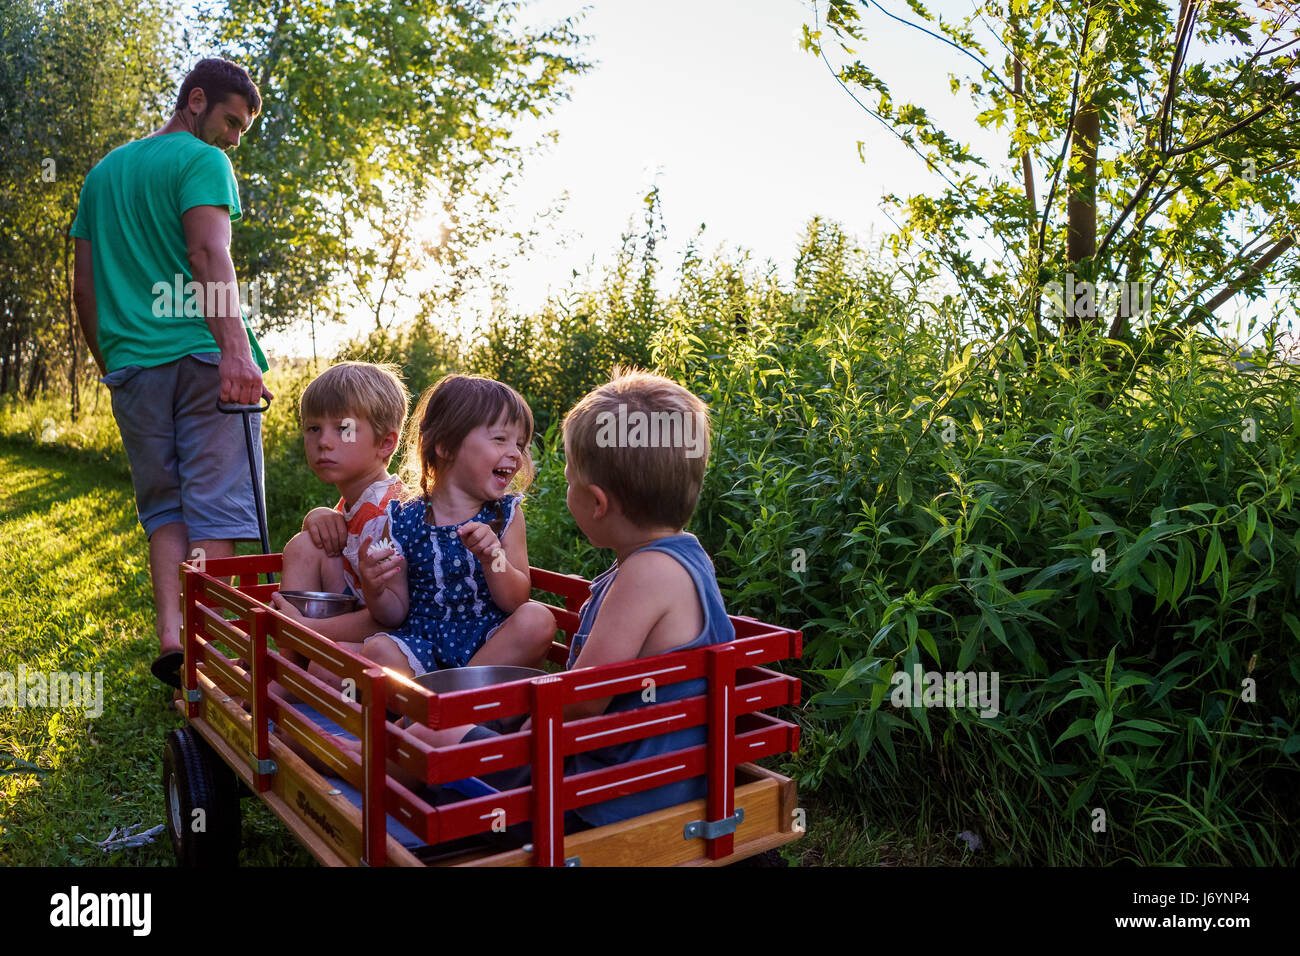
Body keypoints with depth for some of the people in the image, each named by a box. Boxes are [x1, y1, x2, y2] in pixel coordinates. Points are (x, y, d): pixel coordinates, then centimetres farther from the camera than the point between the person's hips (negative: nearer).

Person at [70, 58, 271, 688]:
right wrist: (236, 347, -28)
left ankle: (170, 635, 0)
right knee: (215, 506, -4)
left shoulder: (102, 172, 23)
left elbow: (83, 288, 21)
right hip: (203, 355, -6)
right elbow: (208, 252, -17)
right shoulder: (202, 161, 1)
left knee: (164, 507, 12)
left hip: (131, 364, 6)